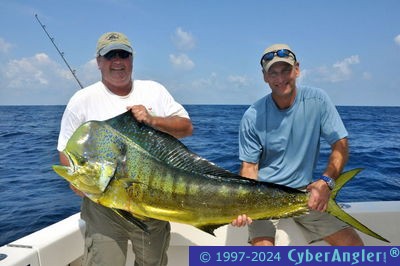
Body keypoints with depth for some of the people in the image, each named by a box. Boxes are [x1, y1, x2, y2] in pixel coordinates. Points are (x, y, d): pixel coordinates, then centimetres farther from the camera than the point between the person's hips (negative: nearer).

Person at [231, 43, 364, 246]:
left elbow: (340, 147, -5)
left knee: (354, 245, -7)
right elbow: (249, 166, -7)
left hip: (304, 191, 3)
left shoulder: (317, 100, -6)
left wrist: (326, 182, -23)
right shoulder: (252, 117, -10)